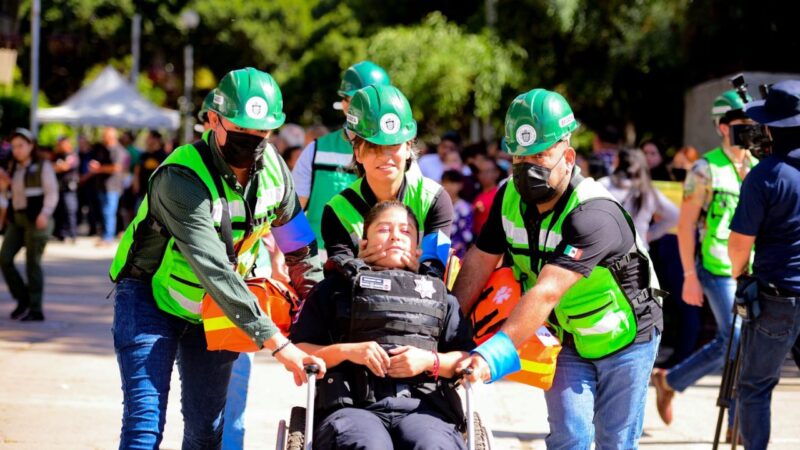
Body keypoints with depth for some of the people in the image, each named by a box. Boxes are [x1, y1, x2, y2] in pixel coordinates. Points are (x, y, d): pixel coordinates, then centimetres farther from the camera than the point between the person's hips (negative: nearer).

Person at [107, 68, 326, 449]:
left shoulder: (273, 168, -11)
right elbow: (214, 272, -39)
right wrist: (275, 342, -43)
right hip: (151, 298, -6)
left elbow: (300, 247, 5)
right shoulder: (182, 177, -31)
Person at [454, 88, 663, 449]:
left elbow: (546, 294, -43)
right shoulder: (510, 199, -11)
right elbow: (480, 262, -7)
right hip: (565, 342, 5)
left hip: (623, 340, -4)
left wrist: (494, 354, -50)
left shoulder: (594, 215, -34)